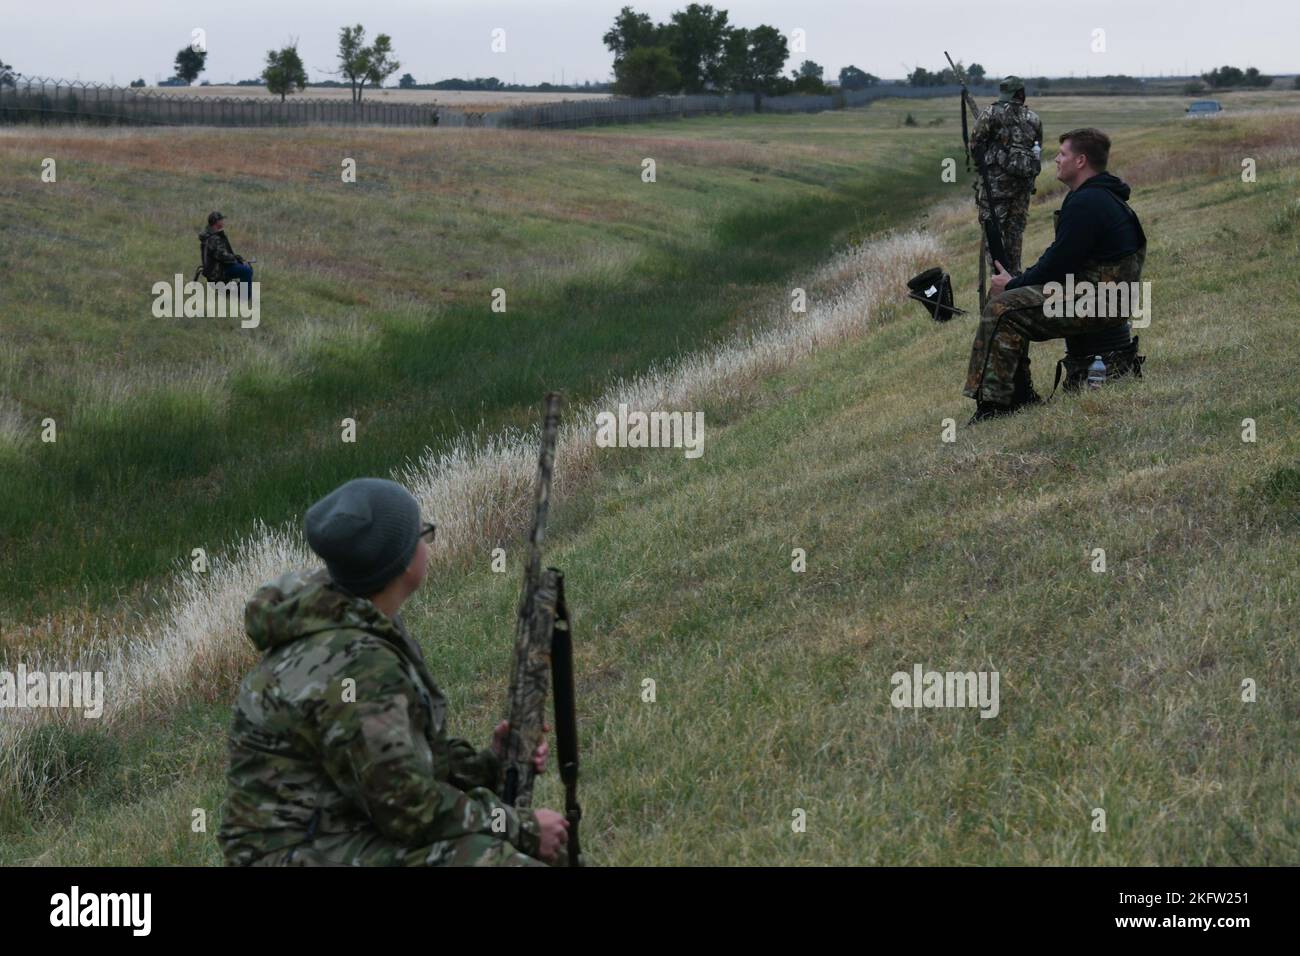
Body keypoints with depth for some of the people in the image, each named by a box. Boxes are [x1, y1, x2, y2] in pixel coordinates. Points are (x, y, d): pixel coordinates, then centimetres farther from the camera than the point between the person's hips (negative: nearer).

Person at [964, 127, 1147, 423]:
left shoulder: (1087, 204, -18)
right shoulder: (1097, 196, 18)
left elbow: (1057, 265, -18)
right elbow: (1058, 257, 20)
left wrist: (1013, 285, -4)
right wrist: (1016, 281, 9)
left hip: (1097, 304, -11)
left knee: (1002, 309, -18)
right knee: (1010, 304, 15)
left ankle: (993, 404, -21)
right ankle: (1019, 396, 12)